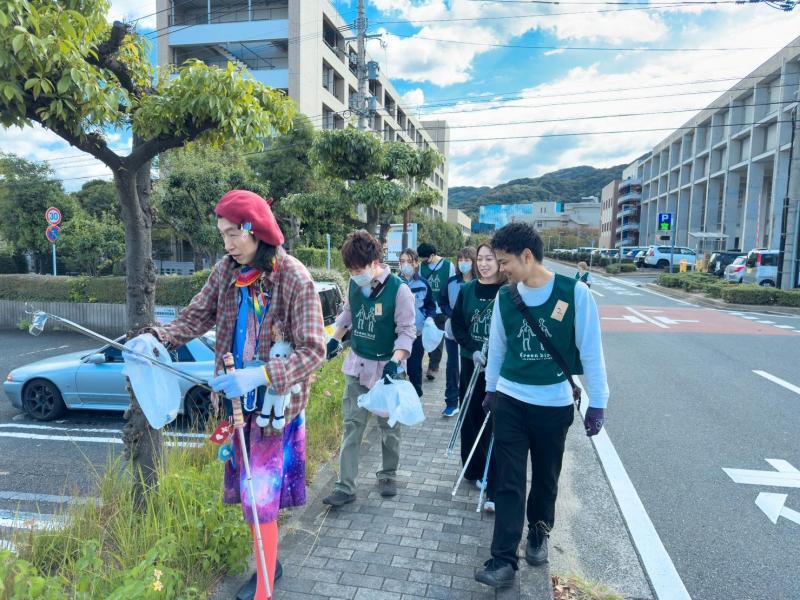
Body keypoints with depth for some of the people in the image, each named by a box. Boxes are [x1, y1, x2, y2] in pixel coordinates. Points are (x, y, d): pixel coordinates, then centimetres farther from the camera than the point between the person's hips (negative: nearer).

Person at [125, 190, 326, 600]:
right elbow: (197, 316, 4)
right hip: (238, 395, 6)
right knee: (246, 485, 18)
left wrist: (259, 376, -33)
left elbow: (312, 352, -20)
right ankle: (268, 561, 41)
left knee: (260, 494, -3)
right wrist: (157, 337, -16)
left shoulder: (295, 280, -20)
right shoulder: (226, 270, -2)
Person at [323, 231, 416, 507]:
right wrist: (334, 340, 21)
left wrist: (395, 361, -28)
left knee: (389, 426, 12)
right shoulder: (354, 284, -2)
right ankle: (345, 486, 13)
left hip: (385, 367, -4)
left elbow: (407, 331, -16)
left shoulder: (399, 289, -19)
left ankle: (388, 476, 33)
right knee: (352, 426, 6)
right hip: (357, 365, 4)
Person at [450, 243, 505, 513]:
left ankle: (494, 490, 2)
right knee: (470, 418, 11)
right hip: (471, 364, 4)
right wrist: (474, 349, -9)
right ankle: (474, 471, 31)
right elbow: (457, 324, 5)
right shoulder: (467, 290, 4)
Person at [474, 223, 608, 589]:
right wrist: (490, 388, 15)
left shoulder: (574, 292, -14)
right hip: (510, 400, 2)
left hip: (554, 403, -1)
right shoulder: (505, 297, -4)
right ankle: (504, 560, 9)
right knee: (508, 481, 1)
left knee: (546, 477, 16)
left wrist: (597, 402, -6)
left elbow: (591, 350, -8)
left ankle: (538, 533, 41)